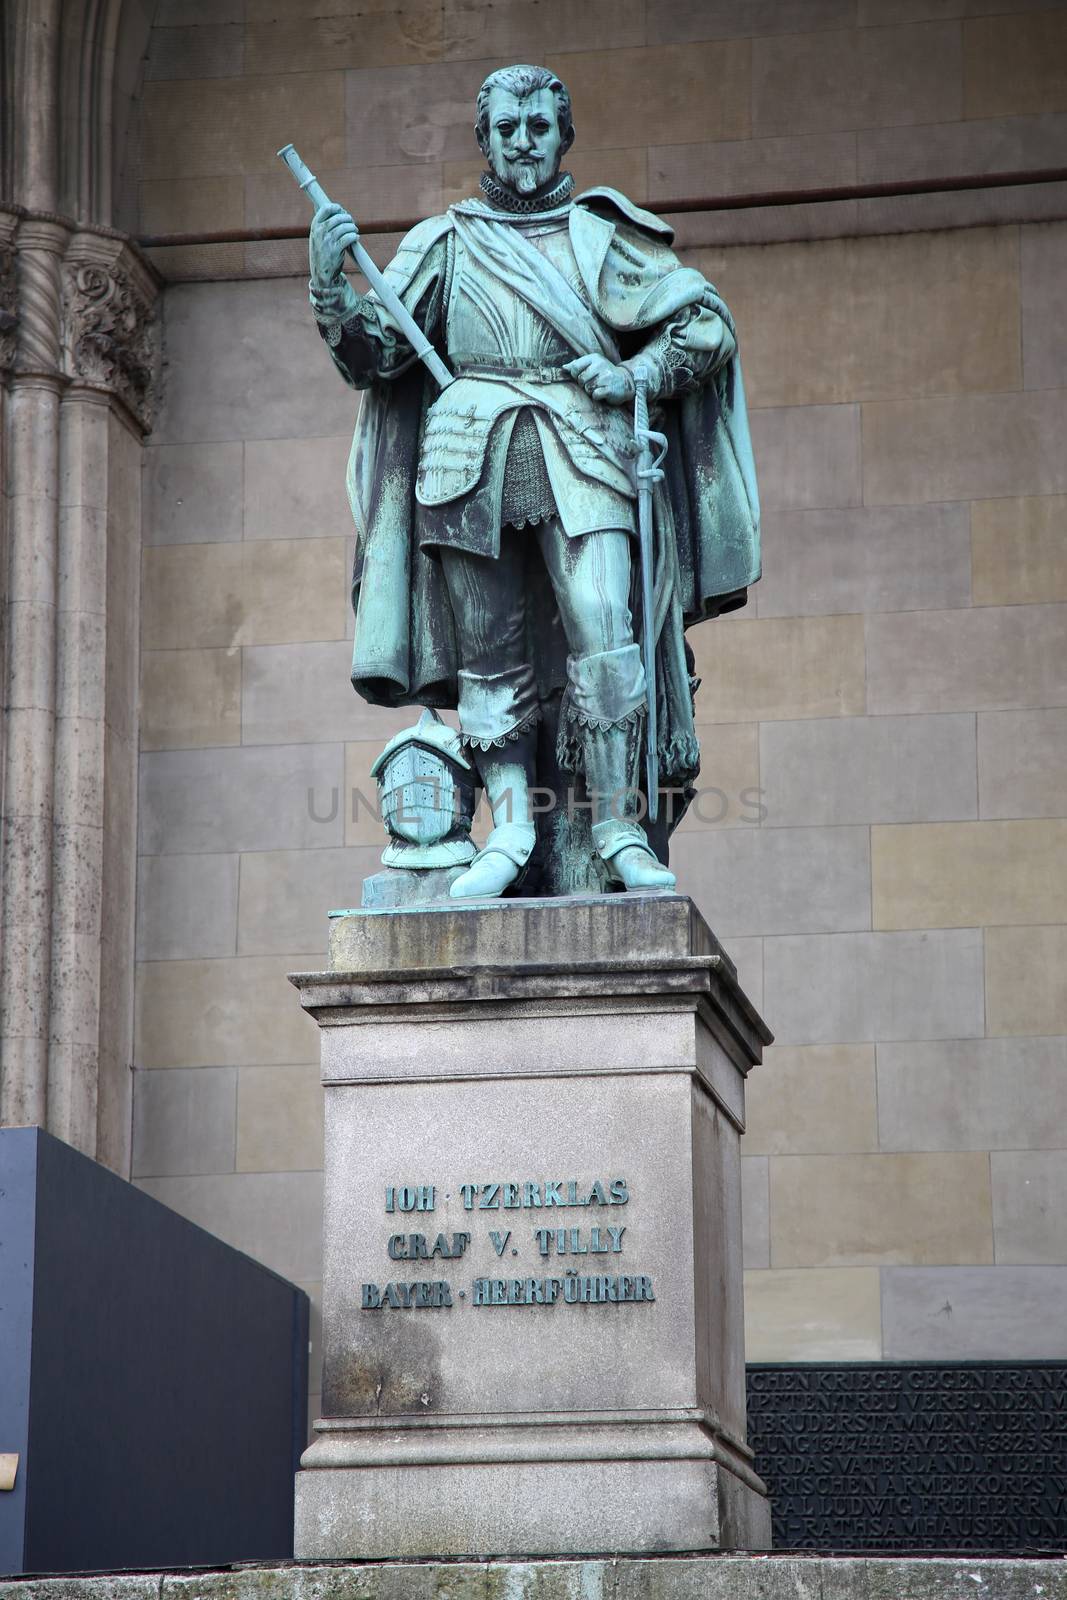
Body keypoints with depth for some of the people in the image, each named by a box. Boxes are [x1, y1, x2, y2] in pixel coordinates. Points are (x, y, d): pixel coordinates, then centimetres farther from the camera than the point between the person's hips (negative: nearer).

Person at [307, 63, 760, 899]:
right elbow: (375, 356, 9)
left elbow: (708, 327, 14)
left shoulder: (602, 234, 16)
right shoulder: (445, 243, 17)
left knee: (604, 633, -15)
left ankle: (620, 827, -14)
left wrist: (632, 376, -1)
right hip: (471, 454, 2)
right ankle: (511, 826, -1)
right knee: (489, 653, -3)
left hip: (579, 452, -1)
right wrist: (333, 288, -8)